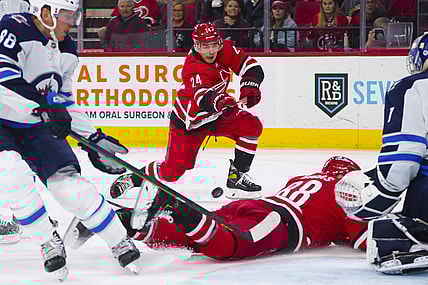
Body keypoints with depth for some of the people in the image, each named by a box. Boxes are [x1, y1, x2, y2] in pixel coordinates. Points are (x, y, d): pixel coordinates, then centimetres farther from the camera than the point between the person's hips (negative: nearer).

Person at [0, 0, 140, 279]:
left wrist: (93, 138, 10)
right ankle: (48, 242, -16)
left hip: (35, 125, 6)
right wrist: (42, 108, -37)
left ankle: (121, 242, 2)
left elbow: (63, 101, 16)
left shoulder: (66, 51, 6)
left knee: (67, 180, -9)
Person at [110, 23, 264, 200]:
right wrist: (219, 101, -73)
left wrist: (250, 87, -24)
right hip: (189, 120, -6)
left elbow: (251, 66, -4)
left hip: (215, 114, 6)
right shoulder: (194, 69, -33)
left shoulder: (225, 50, -12)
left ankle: (237, 176, -7)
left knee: (252, 125, -16)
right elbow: (202, 96, -51)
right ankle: (131, 179, 14)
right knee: (173, 170, -10)